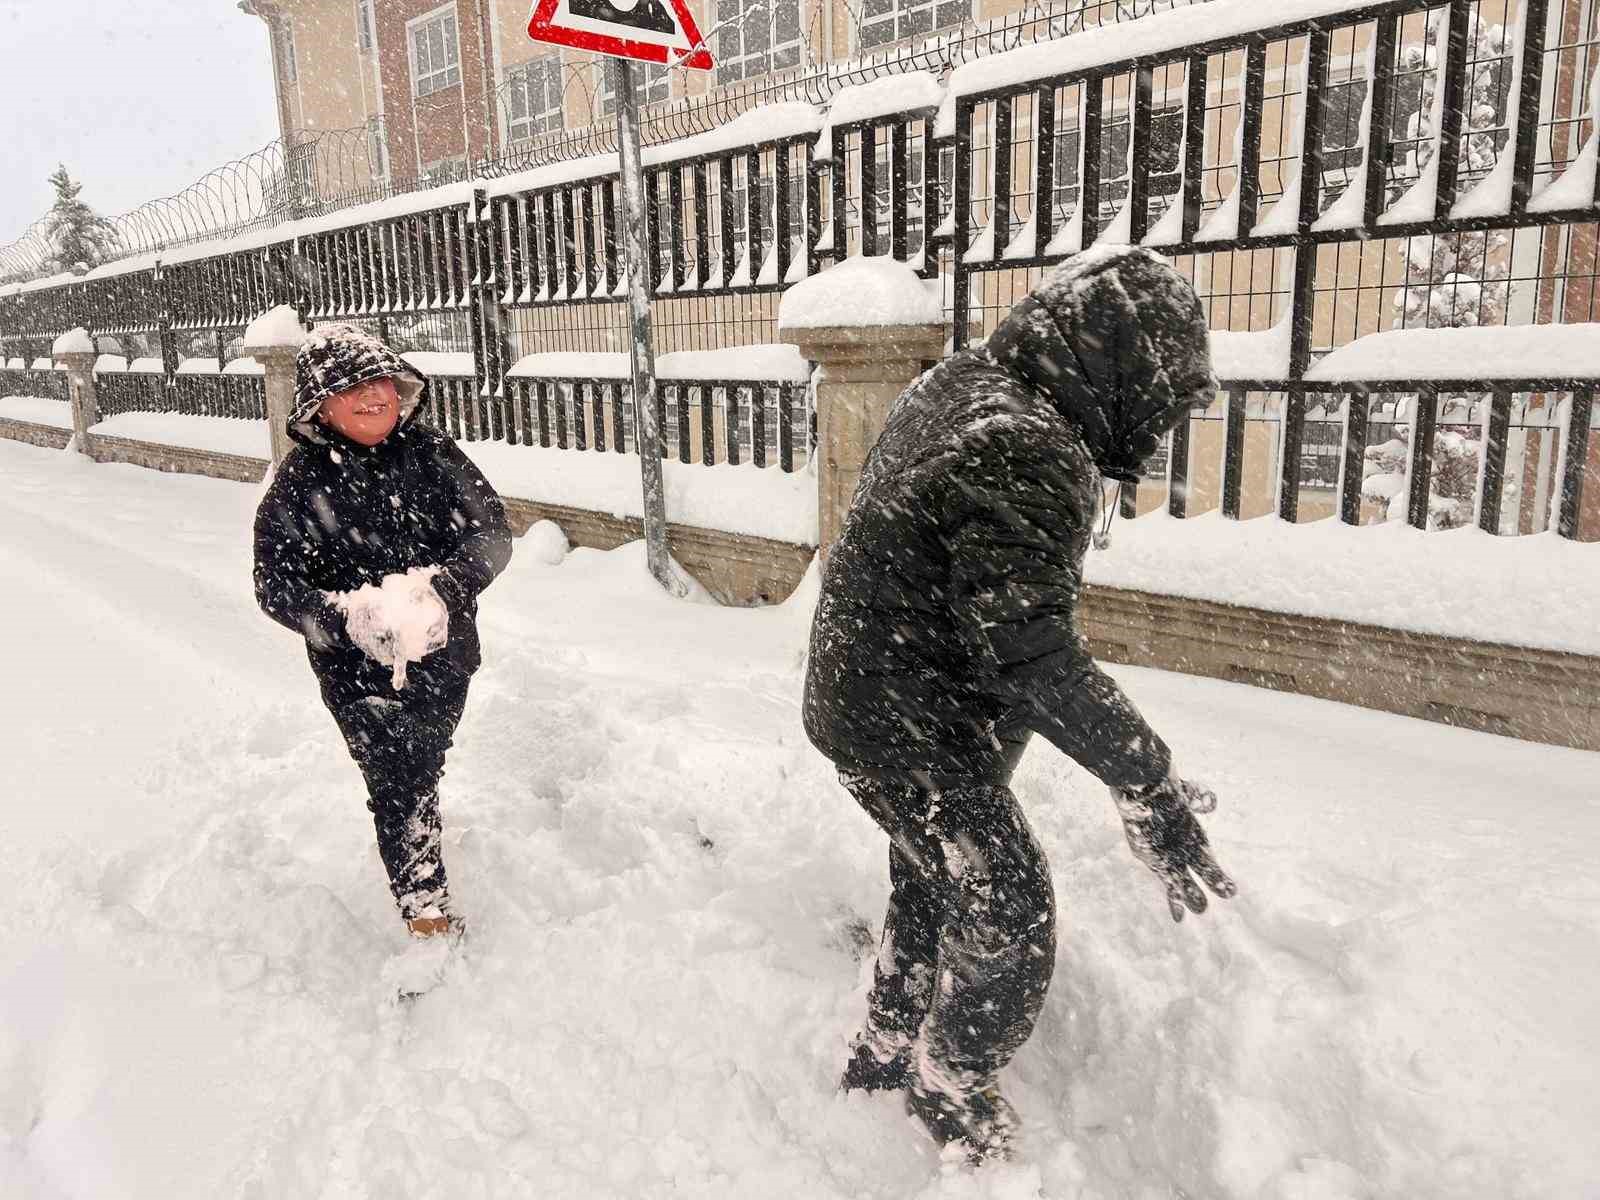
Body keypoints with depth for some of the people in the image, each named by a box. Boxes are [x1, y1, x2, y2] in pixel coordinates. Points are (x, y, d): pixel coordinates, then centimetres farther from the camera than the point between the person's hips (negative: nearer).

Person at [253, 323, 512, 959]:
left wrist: (441, 585, -30)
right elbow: (276, 585, -13)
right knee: (400, 786, -1)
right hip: (360, 669, -3)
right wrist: (349, 616, -31)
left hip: (445, 653, 3)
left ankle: (420, 855, 52)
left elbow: (491, 531, -12)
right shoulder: (299, 483, -12)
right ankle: (429, 916, 15)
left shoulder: (430, 452, -7)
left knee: (423, 770, 24)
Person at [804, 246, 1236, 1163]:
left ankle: (886, 1054, 46)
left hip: (870, 696, 10)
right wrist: (1149, 784, -27)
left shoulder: (954, 386, 3)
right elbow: (1032, 651, -32)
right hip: (914, 731, -10)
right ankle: (956, 1100, 31)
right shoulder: (1026, 453, -28)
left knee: (933, 889, 25)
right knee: (1011, 921, 7)